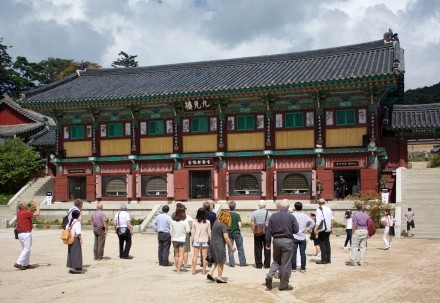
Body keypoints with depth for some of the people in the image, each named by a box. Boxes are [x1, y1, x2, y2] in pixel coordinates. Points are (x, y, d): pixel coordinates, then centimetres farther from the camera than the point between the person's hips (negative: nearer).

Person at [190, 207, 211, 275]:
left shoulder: (194, 221, -6)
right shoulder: (207, 222, -6)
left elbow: (193, 232, 0)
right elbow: (209, 232, 0)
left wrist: (192, 240, 10)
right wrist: (210, 239, 14)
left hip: (196, 240, 0)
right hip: (205, 240, 0)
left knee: (195, 255, 7)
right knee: (204, 256, 5)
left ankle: (193, 270, 9)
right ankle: (204, 271, 6)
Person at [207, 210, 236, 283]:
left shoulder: (216, 222, 9)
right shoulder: (223, 225, -18)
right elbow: (226, 237, -24)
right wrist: (231, 246, -19)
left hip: (212, 243, 8)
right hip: (219, 245, -8)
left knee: (216, 260, 20)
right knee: (221, 261, 4)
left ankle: (210, 273, 10)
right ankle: (219, 278, 10)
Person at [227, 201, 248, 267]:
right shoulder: (237, 215, -12)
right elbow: (239, 226, -17)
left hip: (229, 233, 2)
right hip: (237, 233, -2)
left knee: (230, 249, 8)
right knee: (240, 249, 9)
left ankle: (231, 263, 8)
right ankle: (242, 262, 14)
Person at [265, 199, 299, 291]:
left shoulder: (273, 216, -1)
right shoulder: (291, 217, -8)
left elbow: (268, 231, 0)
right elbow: (296, 230, -6)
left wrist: (268, 243, 7)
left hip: (276, 241, 3)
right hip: (287, 241, -3)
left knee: (276, 261, 20)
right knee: (286, 264, 5)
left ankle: (269, 275, -4)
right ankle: (284, 285, 11)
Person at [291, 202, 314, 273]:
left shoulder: (292, 215, -7)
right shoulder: (305, 216, 1)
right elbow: (313, 223, -2)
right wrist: (307, 229, 2)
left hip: (294, 237, -2)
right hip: (302, 237, 2)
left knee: (293, 253, 4)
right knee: (303, 253, 6)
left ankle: (293, 268, 6)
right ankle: (303, 268, 7)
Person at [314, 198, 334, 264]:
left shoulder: (319, 210, -12)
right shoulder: (329, 209, 9)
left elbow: (318, 221, -20)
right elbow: (332, 219, 14)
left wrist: (315, 229, -19)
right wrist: (331, 227, 22)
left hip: (322, 229, -7)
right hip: (328, 229, 7)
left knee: (322, 244, -2)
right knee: (327, 243, 13)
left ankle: (324, 260, -3)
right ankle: (328, 259, 16)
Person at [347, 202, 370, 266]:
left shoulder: (355, 215, -10)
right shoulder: (366, 215, 8)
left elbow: (354, 226, -11)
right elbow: (368, 225, 9)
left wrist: (353, 233, -5)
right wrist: (368, 234, 15)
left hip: (358, 231, -6)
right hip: (365, 231, 6)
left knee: (354, 246, 0)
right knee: (363, 247, 8)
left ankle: (353, 261, 0)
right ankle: (361, 262, 10)